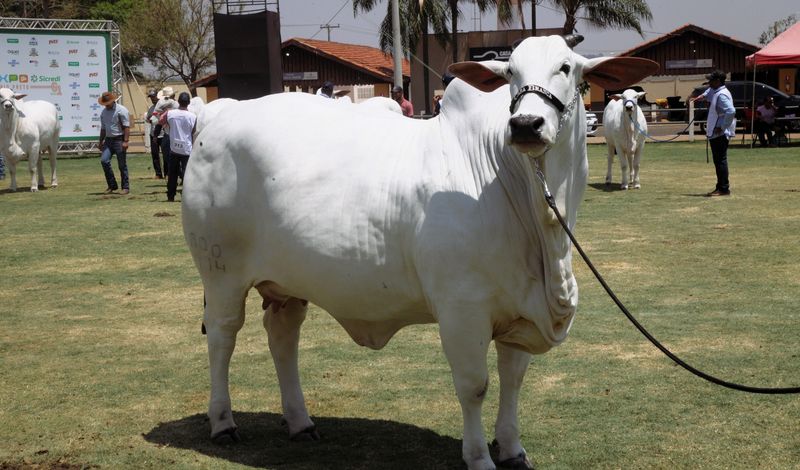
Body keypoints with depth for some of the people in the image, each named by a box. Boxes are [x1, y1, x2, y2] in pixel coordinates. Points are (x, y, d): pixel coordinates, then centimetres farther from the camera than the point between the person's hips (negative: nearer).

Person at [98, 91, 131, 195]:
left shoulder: (121, 110, -8)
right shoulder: (104, 112, 14)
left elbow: (127, 127, -13)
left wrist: (125, 141, -20)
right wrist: (101, 142, 21)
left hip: (119, 140, -6)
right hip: (108, 140, 6)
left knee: (122, 165, -2)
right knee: (104, 160, -9)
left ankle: (125, 187, 7)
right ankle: (112, 185, 2)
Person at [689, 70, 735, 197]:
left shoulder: (722, 95, -18)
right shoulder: (714, 91, 12)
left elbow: (731, 111, -30)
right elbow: (709, 91, 38)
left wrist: (722, 127, -23)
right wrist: (702, 96, 19)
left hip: (720, 134, -11)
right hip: (714, 133, 11)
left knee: (720, 161, -8)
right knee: (718, 161, 15)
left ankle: (724, 189, -5)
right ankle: (720, 187, 21)